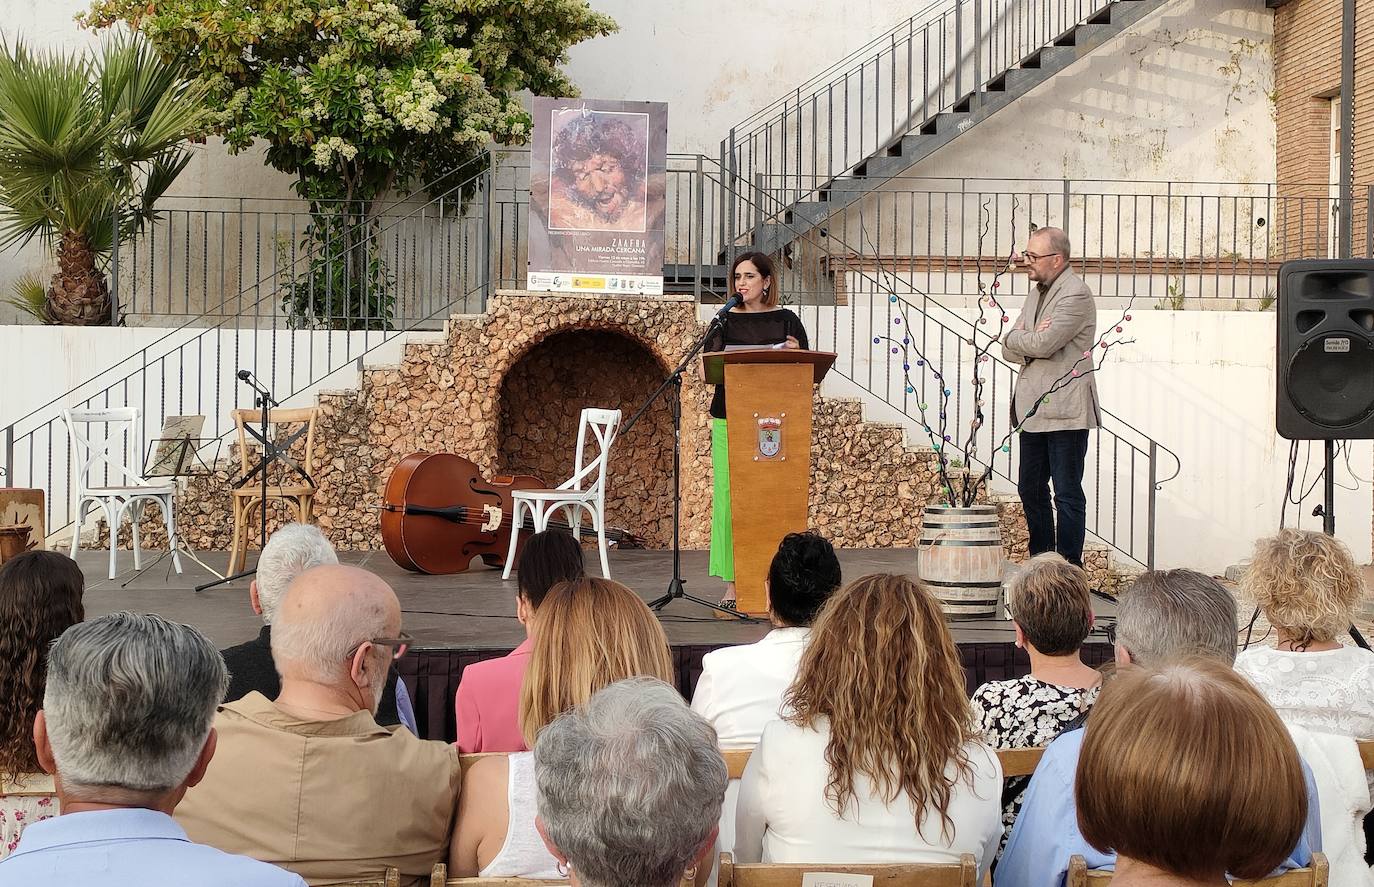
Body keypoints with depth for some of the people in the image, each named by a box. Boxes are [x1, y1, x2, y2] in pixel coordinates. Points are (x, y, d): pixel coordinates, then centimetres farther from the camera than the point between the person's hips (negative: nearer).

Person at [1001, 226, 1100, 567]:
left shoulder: (1076, 295, -12)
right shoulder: (1036, 293, 17)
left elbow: (1043, 344, -22)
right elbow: (1008, 349, 13)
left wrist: (1015, 337, -3)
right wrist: (1027, 340, -9)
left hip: (1065, 410, -9)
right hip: (1033, 408, 9)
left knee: (1067, 494, -4)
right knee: (1030, 488, 16)